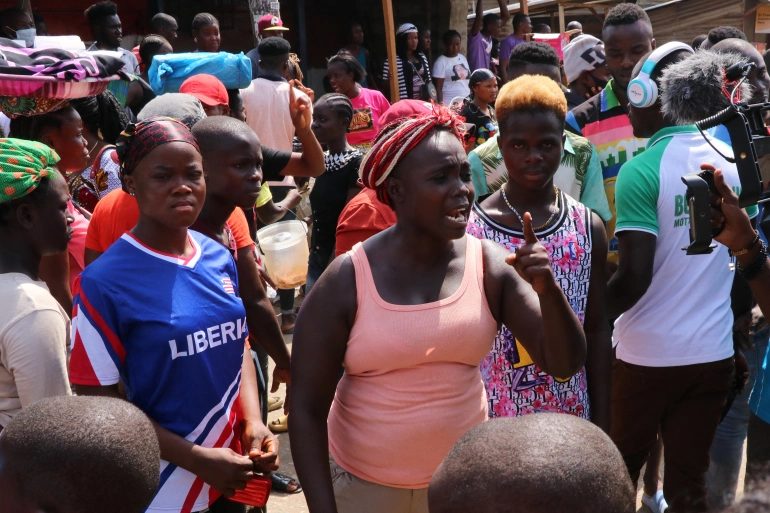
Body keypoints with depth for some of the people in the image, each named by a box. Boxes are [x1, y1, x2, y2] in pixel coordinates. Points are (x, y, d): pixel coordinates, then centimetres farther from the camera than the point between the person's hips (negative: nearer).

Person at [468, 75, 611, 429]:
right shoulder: (467, 229, -7)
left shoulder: (588, 227, 1)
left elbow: (597, 332, 5)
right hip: (492, 418, -2)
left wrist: (602, 425, 4)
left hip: (571, 417, 2)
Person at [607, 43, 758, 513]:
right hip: (715, 352, 5)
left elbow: (635, 278, -21)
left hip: (648, 354, -5)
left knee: (618, 474, 16)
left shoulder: (642, 170, -16)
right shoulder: (734, 160, 3)